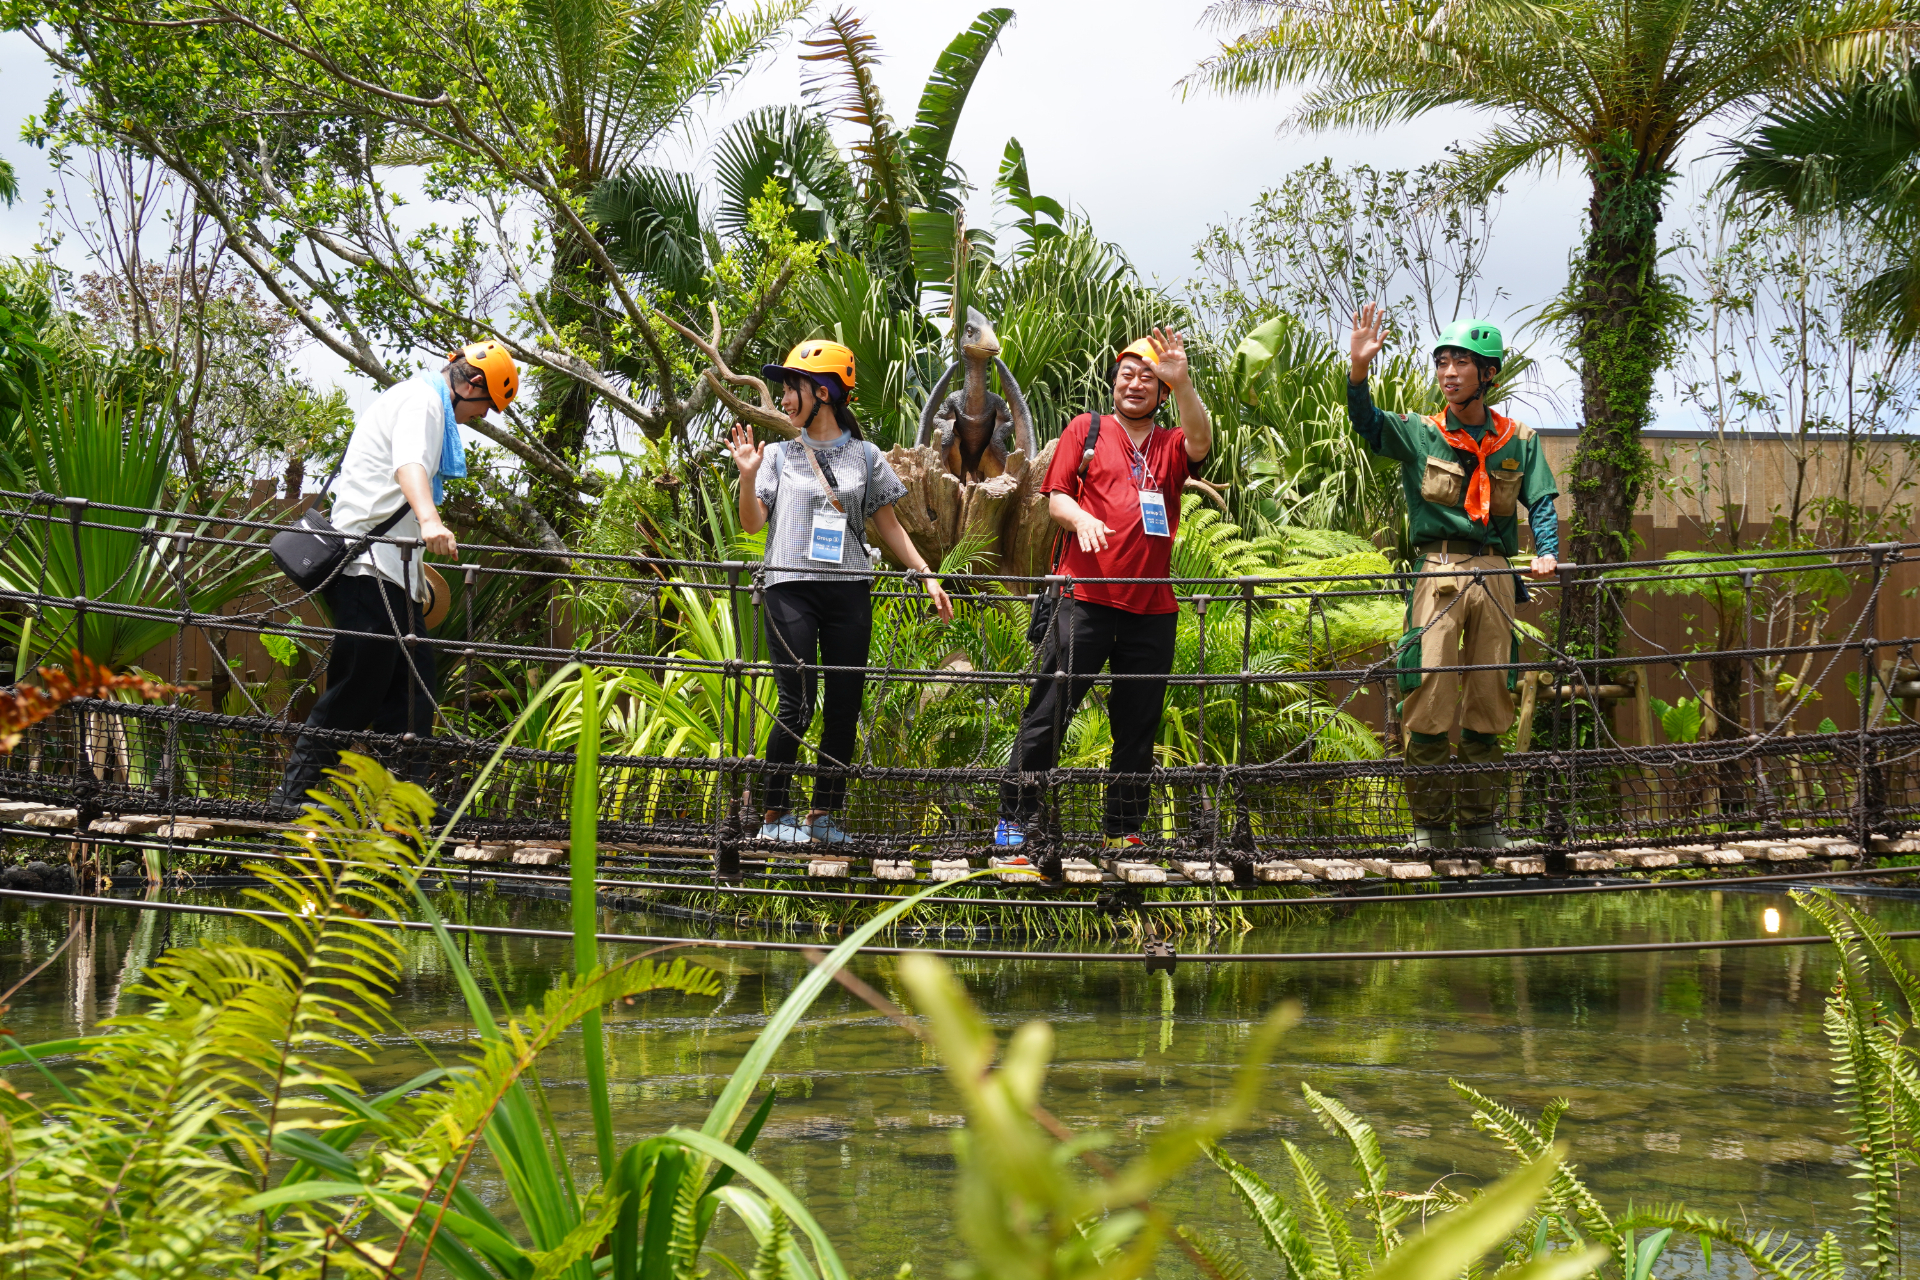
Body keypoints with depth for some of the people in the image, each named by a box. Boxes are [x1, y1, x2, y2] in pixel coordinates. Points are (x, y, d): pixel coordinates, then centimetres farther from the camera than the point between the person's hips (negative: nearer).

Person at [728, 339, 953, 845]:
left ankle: (823, 813, 10)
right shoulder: (778, 455, 11)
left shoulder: (865, 456, 12)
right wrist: (748, 476, -10)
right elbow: (752, 523, 5)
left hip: (848, 590, 2)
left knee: (844, 707, 1)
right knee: (798, 703, -11)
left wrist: (926, 574, 7)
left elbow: (889, 525, 15)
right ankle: (775, 814, -2)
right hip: (790, 589, -2)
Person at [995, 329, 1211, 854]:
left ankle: (1123, 830, 15)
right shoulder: (1086, 430, 11)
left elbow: (1201, 441, -9)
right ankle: (1014, 816, 0)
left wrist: (1182, 383, -23)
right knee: (1051, 707, -5)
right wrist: (1080, 517, -17)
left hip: (1152, 607, 3)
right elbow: (1056, 495, 6)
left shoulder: (1170, 446, 14)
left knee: (1138, 723, 7)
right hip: (1087, 597, -3)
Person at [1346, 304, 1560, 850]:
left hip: (1495, 575, 2)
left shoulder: (1519, 442, 12)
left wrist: (1546, 551, -15)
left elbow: (1541, 502, 5)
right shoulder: (1418, 434, 7)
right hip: (1437, 571, -2)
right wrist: (1358, 369, -27)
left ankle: (1479, 821, 13)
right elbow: (1367, 421, -9)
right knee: (1429, 696, -10)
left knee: (1487, 702, 5)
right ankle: (1430, 823, -4)